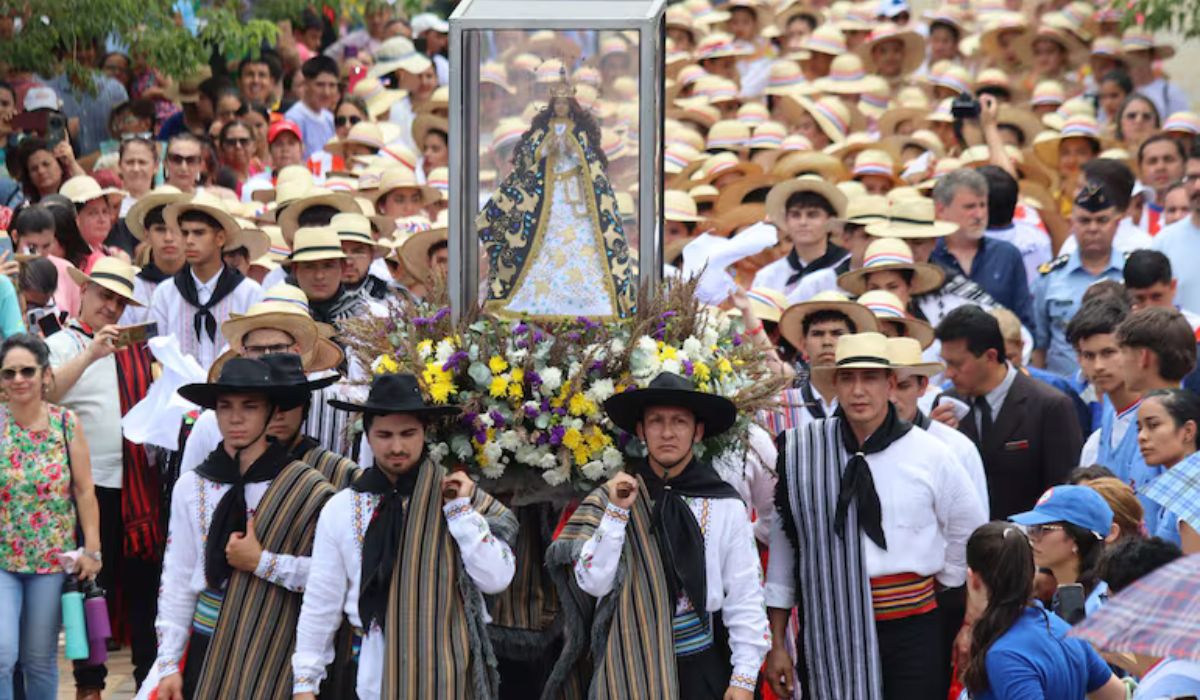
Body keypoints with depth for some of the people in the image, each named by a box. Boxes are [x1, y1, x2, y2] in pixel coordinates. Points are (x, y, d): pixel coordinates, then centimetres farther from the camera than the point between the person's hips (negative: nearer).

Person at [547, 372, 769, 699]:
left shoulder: (726, 508, -1)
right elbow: (592, 584, -7)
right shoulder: (615, 498, 0)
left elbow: (745, 598, 0)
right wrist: (615, 513, -14)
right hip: (631, 666, 0)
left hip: (702, 665, 0)